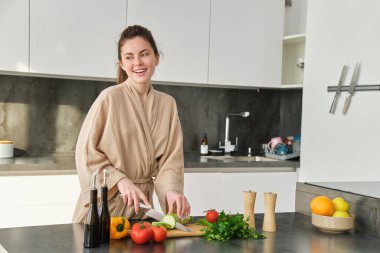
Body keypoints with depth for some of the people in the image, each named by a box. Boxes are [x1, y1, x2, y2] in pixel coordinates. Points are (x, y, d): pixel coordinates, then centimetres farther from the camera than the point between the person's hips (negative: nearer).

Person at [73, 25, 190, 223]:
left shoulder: (168, 104, 1)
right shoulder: (109, 98, -12)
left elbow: (171, 158, -1)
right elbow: (86, 152, -9)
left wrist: (171, 190, -18)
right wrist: (121, 181, -19)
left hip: (141, 204, 4)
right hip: (105, 204, -3)